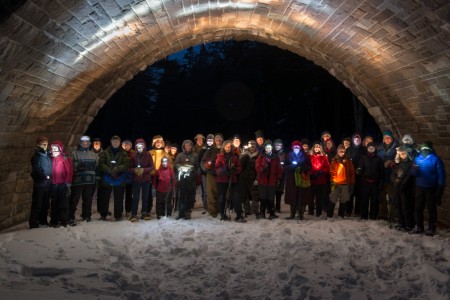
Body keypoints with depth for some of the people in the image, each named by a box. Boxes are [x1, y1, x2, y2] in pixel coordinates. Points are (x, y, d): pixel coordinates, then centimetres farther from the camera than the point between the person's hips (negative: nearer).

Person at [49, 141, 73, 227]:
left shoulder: (65, 157, -6)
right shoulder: (51, 158, 9)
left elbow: (69, 171, -10)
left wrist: (68, 183, -13)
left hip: (63, 184, -5)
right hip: (53, 185, 5)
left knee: (63, 204, 1)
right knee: (54, 204, 11)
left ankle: (63, 221, 6)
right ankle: (54, 221, 18)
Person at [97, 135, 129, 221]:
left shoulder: (123, 154, 5)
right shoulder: (105, 152, 5)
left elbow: (126, 165, -6)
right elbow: (101, 164, -4)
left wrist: (116, 169, -20)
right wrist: (109, 171, -18)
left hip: (119, 179, 0)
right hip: (106, 179, 0)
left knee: (118, 199, 4)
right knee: (104, 198, 6)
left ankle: (118, 216, 13)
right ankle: (103, 215, 18)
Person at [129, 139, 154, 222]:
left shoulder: (148, 155, -2)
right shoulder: (133, 155, 0)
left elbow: (152, 167, -4)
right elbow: (129, 167, 0)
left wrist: (143, 170, -18)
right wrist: (134, 170, -20)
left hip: (146, 179, 0)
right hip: (136, 180, 0)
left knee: (145, 197, 7)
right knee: (135, 197, -3)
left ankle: (144, 213, 18)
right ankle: (134, 214, 2)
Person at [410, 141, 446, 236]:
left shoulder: (436, 159, -9)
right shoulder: (417, 158, 3)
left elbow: (441, 175, -9)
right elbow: (413, 173, 5)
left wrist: (440, 188, -12)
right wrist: (414, 170, -20)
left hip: (431, 188, -4)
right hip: (419, 187, 4)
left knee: (431, 208, 4)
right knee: (418, 207, 10)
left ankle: (431, 228, 13)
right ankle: (419, 226, 22)